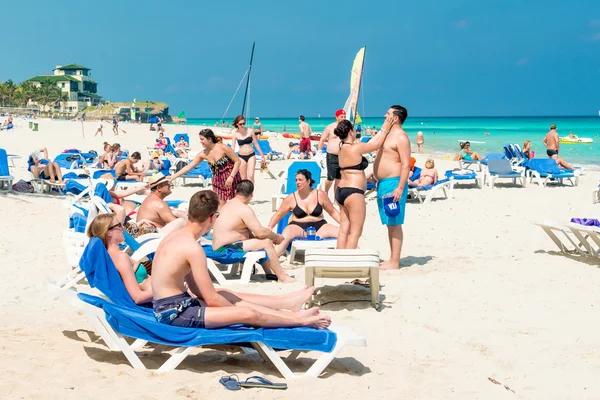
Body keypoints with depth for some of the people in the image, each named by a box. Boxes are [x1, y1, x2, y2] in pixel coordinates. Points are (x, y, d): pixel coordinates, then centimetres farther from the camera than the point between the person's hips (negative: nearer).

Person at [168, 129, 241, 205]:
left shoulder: (223, 148, -15)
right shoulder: (203, 154, -1)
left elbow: (237, 161, -11)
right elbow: (189, 166, 2)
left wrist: (231, 176, -20)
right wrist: (174, 176, -2)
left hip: (231, 179, -5)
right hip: (218, 181, 5)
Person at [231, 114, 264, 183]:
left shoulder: (250, 131, -3)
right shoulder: (235, 134, -4)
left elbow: (256, 144, 5)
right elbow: (233, 147, -3)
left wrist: (262, 154, 9)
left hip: (251, 155, 0)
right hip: (241, 156, 0)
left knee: (251, 176, -15)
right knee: (243, 178, 4)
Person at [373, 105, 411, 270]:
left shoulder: (401, 137, -12)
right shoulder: (388, 134, 18)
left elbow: (406, 164, -18)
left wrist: (400, 188, -24)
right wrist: (378, 181, 23)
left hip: (393, 183, -10)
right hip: (382, 183, 10)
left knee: (394, 224, -7)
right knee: (389, 224, 12)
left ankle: (395, 262, -4)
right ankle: (392, 259, 18)